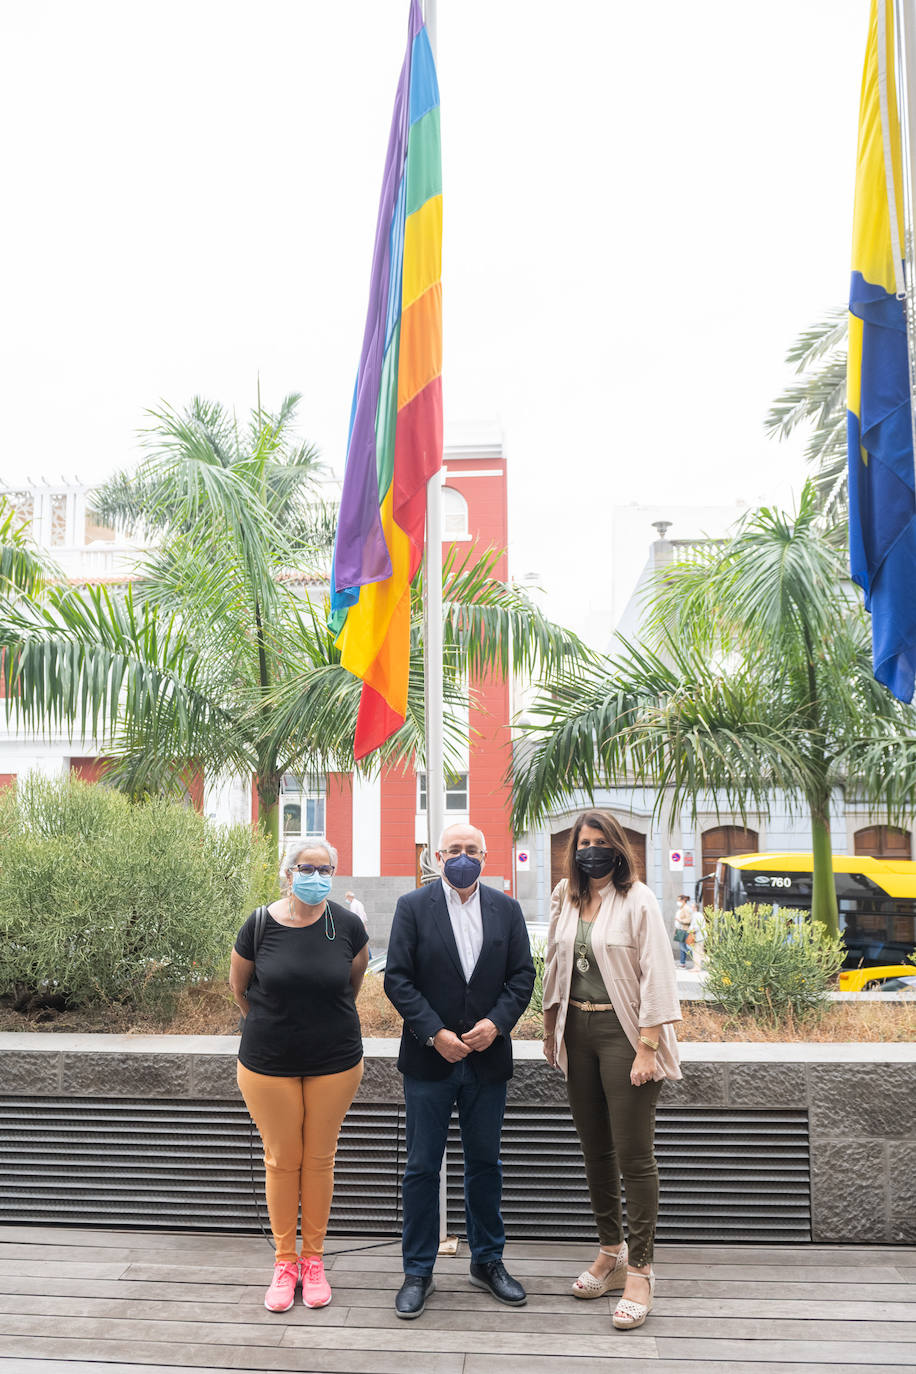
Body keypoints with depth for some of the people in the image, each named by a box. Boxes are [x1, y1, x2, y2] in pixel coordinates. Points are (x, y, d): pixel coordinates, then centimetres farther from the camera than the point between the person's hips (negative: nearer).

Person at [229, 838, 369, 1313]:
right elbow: (238, 986, 6)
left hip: (334, 1061, 1)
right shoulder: (260, 925, -11)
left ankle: (313, 1260, 27)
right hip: (268, 1063, 0)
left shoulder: (346, 925, -9)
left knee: (319, 1159, 10)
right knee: (281, 1160, 10)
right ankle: (285, 1262, 26)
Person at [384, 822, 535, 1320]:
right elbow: (397, 978, -7)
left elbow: (522, 975, 3)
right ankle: (418, 1272, 20)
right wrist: (435, 1033, -15)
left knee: (485, 1164, 14)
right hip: (429, 1057, -2)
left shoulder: (506, 909, 4)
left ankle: (487, 1261, 31)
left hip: (488, 1057, 3)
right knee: (422, 1168, 6)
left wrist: (496, 1022, -12)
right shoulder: (412, 907, -4)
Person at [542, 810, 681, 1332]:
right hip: (578, 1031, 6)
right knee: (595, 1150, 14)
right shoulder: (566, 899, 8)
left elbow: (657, 978, -12)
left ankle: (640, 1271, 9)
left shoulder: (638, 901, -9)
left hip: (623, 1032, -6)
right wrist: (552, 1030, 14)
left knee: (634, 1155, -3)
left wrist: (647, 1049, -16)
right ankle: (611, 1250, 29)